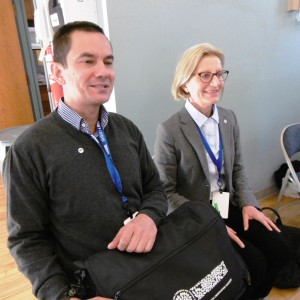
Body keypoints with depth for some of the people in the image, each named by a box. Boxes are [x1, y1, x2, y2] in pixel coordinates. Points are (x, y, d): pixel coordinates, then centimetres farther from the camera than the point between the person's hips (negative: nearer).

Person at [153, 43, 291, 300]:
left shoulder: (229, 118, 2)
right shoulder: (169, 131, -19)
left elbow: (238, 168, 11)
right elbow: (166, 192, -15)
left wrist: (248, 203, -4)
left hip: (228, 207, 6)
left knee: (279, 251, -5)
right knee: (255, 264, -14)